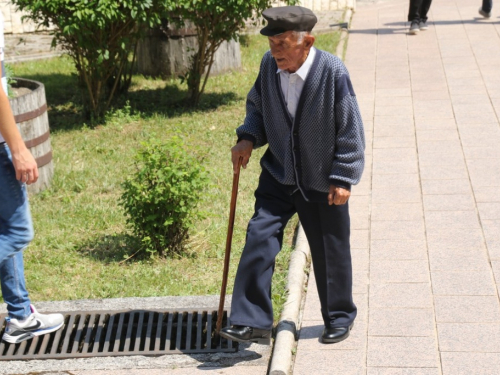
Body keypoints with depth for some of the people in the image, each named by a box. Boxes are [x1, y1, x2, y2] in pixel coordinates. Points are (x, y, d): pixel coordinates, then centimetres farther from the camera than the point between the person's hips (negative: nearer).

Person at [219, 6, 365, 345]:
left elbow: (350, 129, -13)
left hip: (322, 181, -3)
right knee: (259, 238, -9)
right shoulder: (269, 65, -6)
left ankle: (340, 318, 33)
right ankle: (252, 323, -3)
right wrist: (248, 138, -5)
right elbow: (257, 105, 13)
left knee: (330, 252, 11)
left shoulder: (332, 71, -19)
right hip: (278, 174, 3)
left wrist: (343, 178, -14)